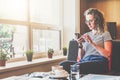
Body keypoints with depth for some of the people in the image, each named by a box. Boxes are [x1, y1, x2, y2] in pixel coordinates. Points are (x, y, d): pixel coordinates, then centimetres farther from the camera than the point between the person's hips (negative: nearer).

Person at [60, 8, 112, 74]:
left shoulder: (105, 34, 13)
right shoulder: (86, 35, 26)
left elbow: (107, 54, -2)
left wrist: (92, 43, -8)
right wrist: (80, 45, 3)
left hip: (98, 62, -4)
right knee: (63, 64, -29)